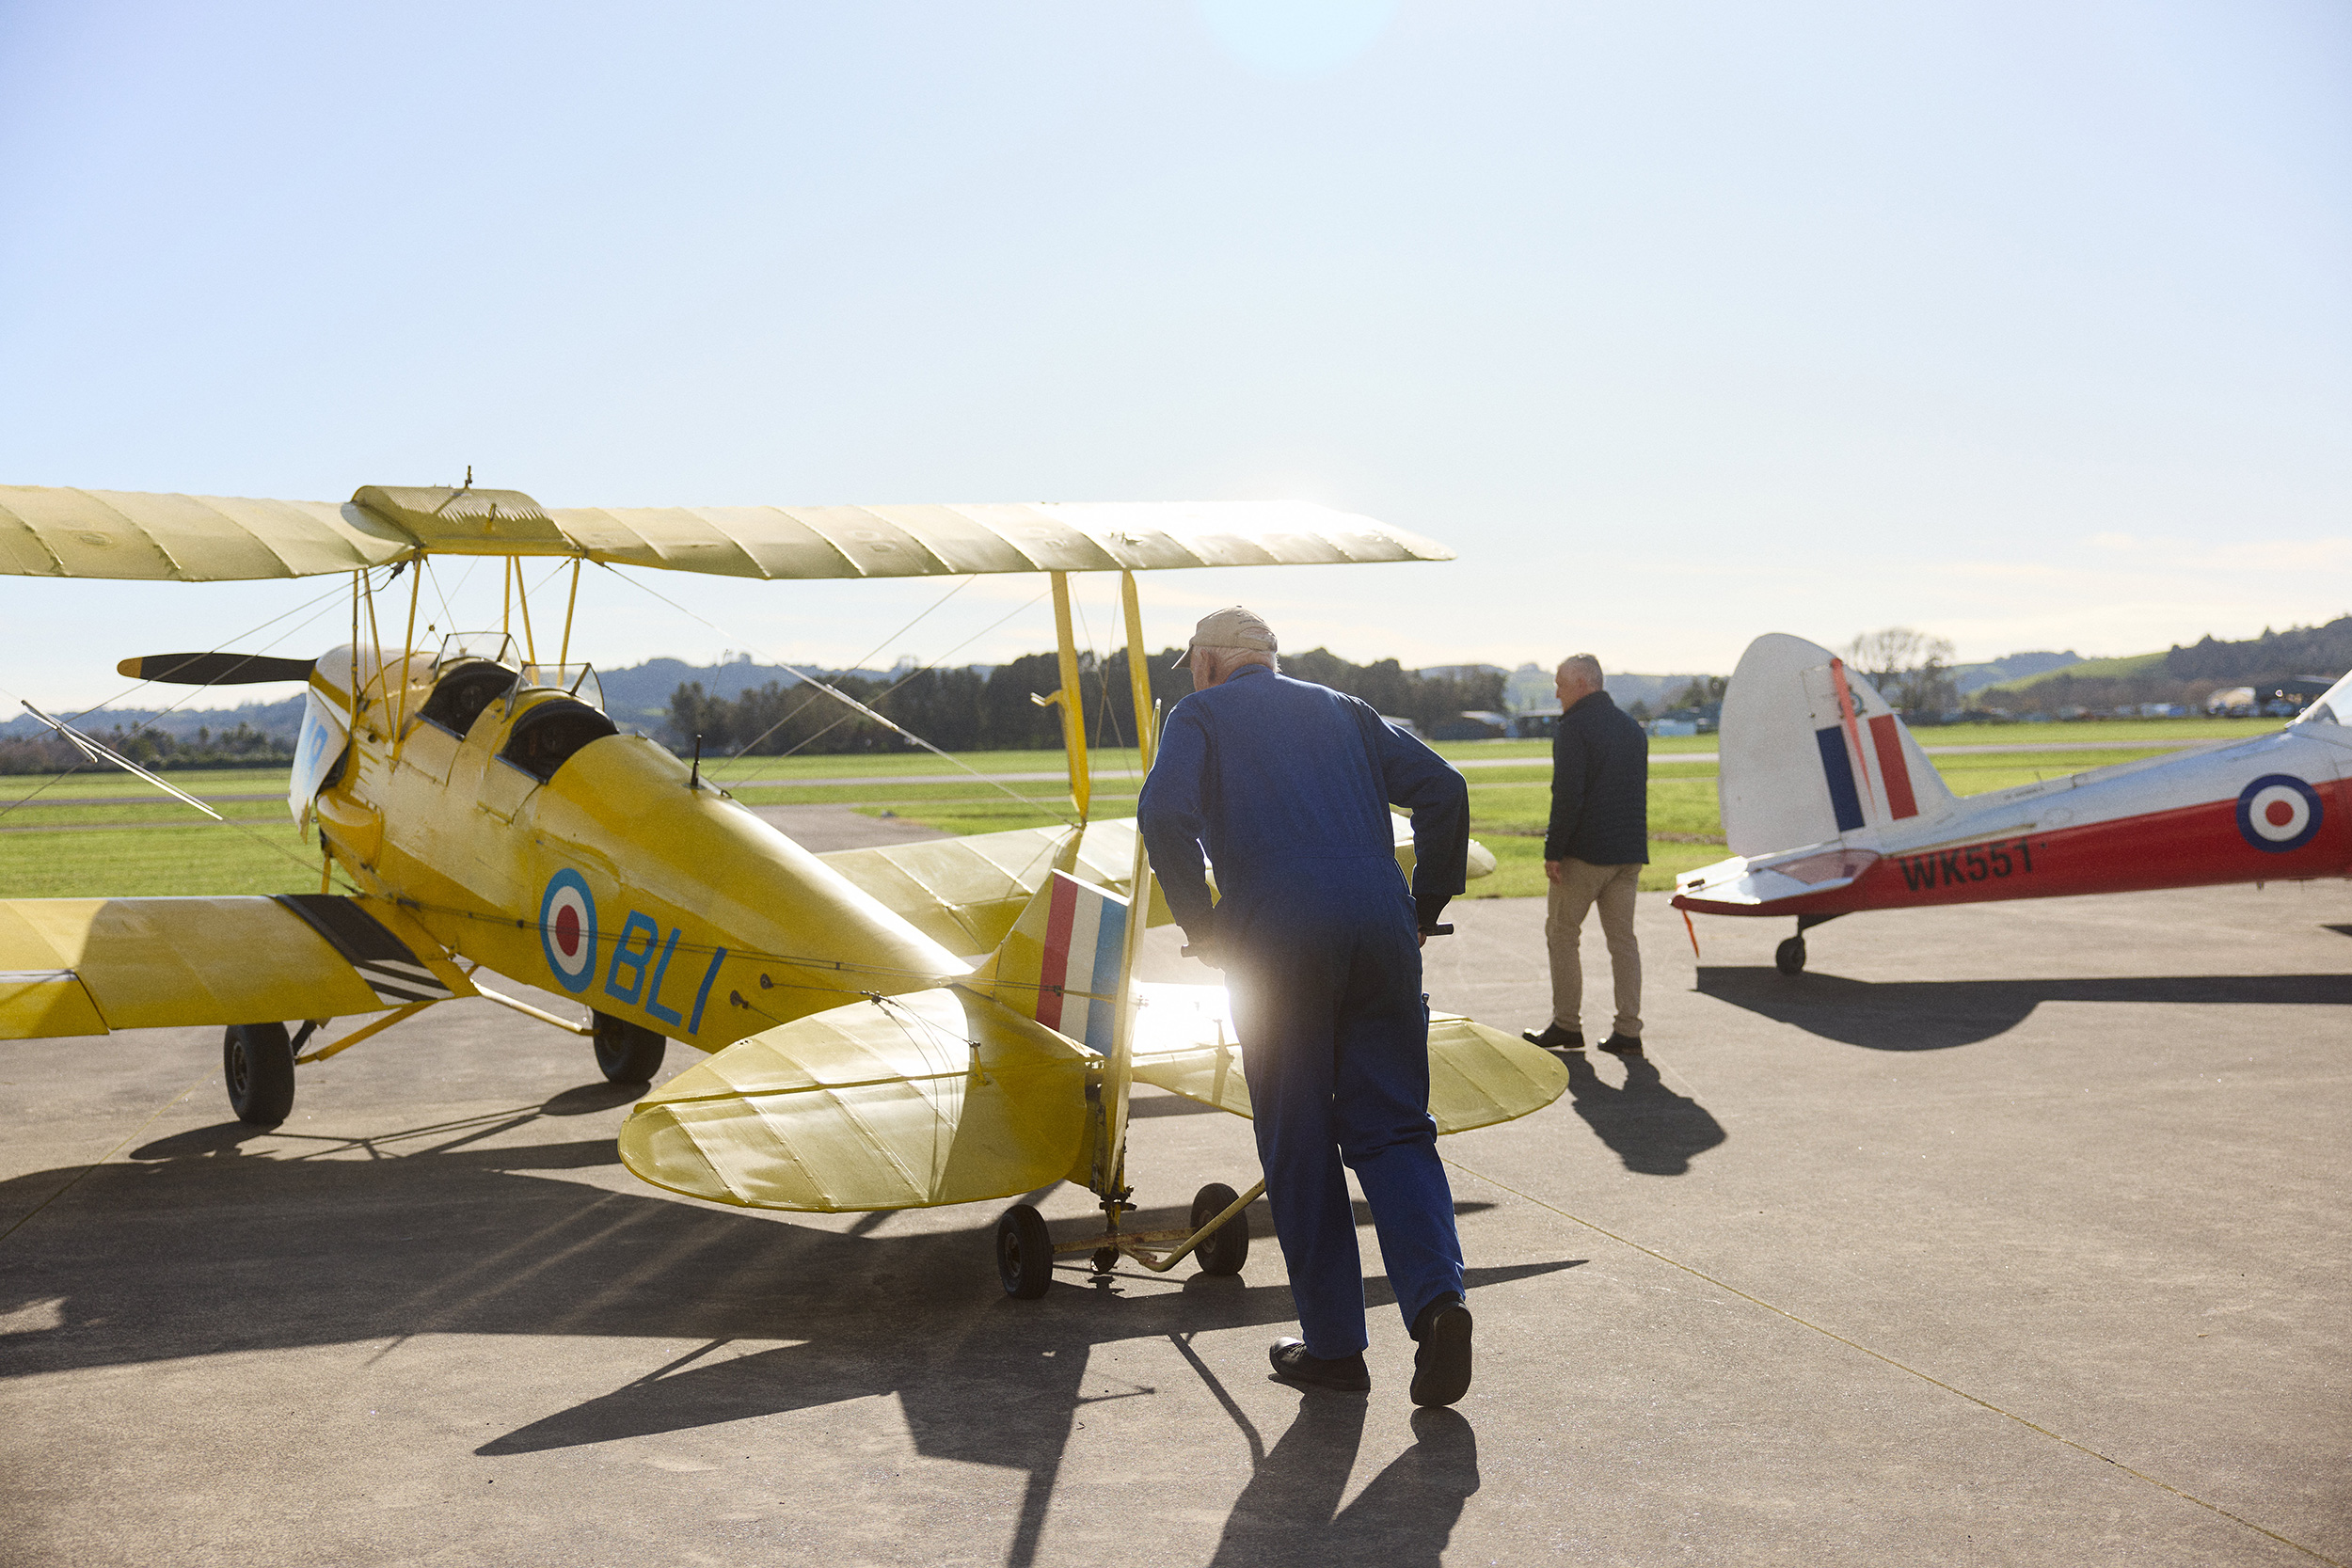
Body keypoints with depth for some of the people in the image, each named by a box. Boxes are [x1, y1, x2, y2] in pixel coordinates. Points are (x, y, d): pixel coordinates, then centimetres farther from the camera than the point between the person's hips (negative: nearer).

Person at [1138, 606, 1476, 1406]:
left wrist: (1203, 927, 2)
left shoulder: (1202, 715, 11)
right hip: (1380, 929, 4)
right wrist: (1425, 906, 17)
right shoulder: (1340, 709, 24)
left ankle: (1333, 1345, 12)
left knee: (1300, 1145, 6)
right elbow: (1442, 787, 13)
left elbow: (1164, 814, -8)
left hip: (1278, 942, -3)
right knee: (1392, 1127, 9)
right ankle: (1436, 1295, -12)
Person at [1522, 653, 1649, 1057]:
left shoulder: (1575, 727, -12)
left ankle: (1567, 1025, 8)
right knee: (1622, 937, 8)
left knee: (1561, 933, 6)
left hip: (1584, 853, -7)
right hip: (1629, 853, 7)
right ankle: (1627, 1030, 5)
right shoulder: (1632, 726, 15)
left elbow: (1567, 796, -18)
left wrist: (1553, 852, -14)